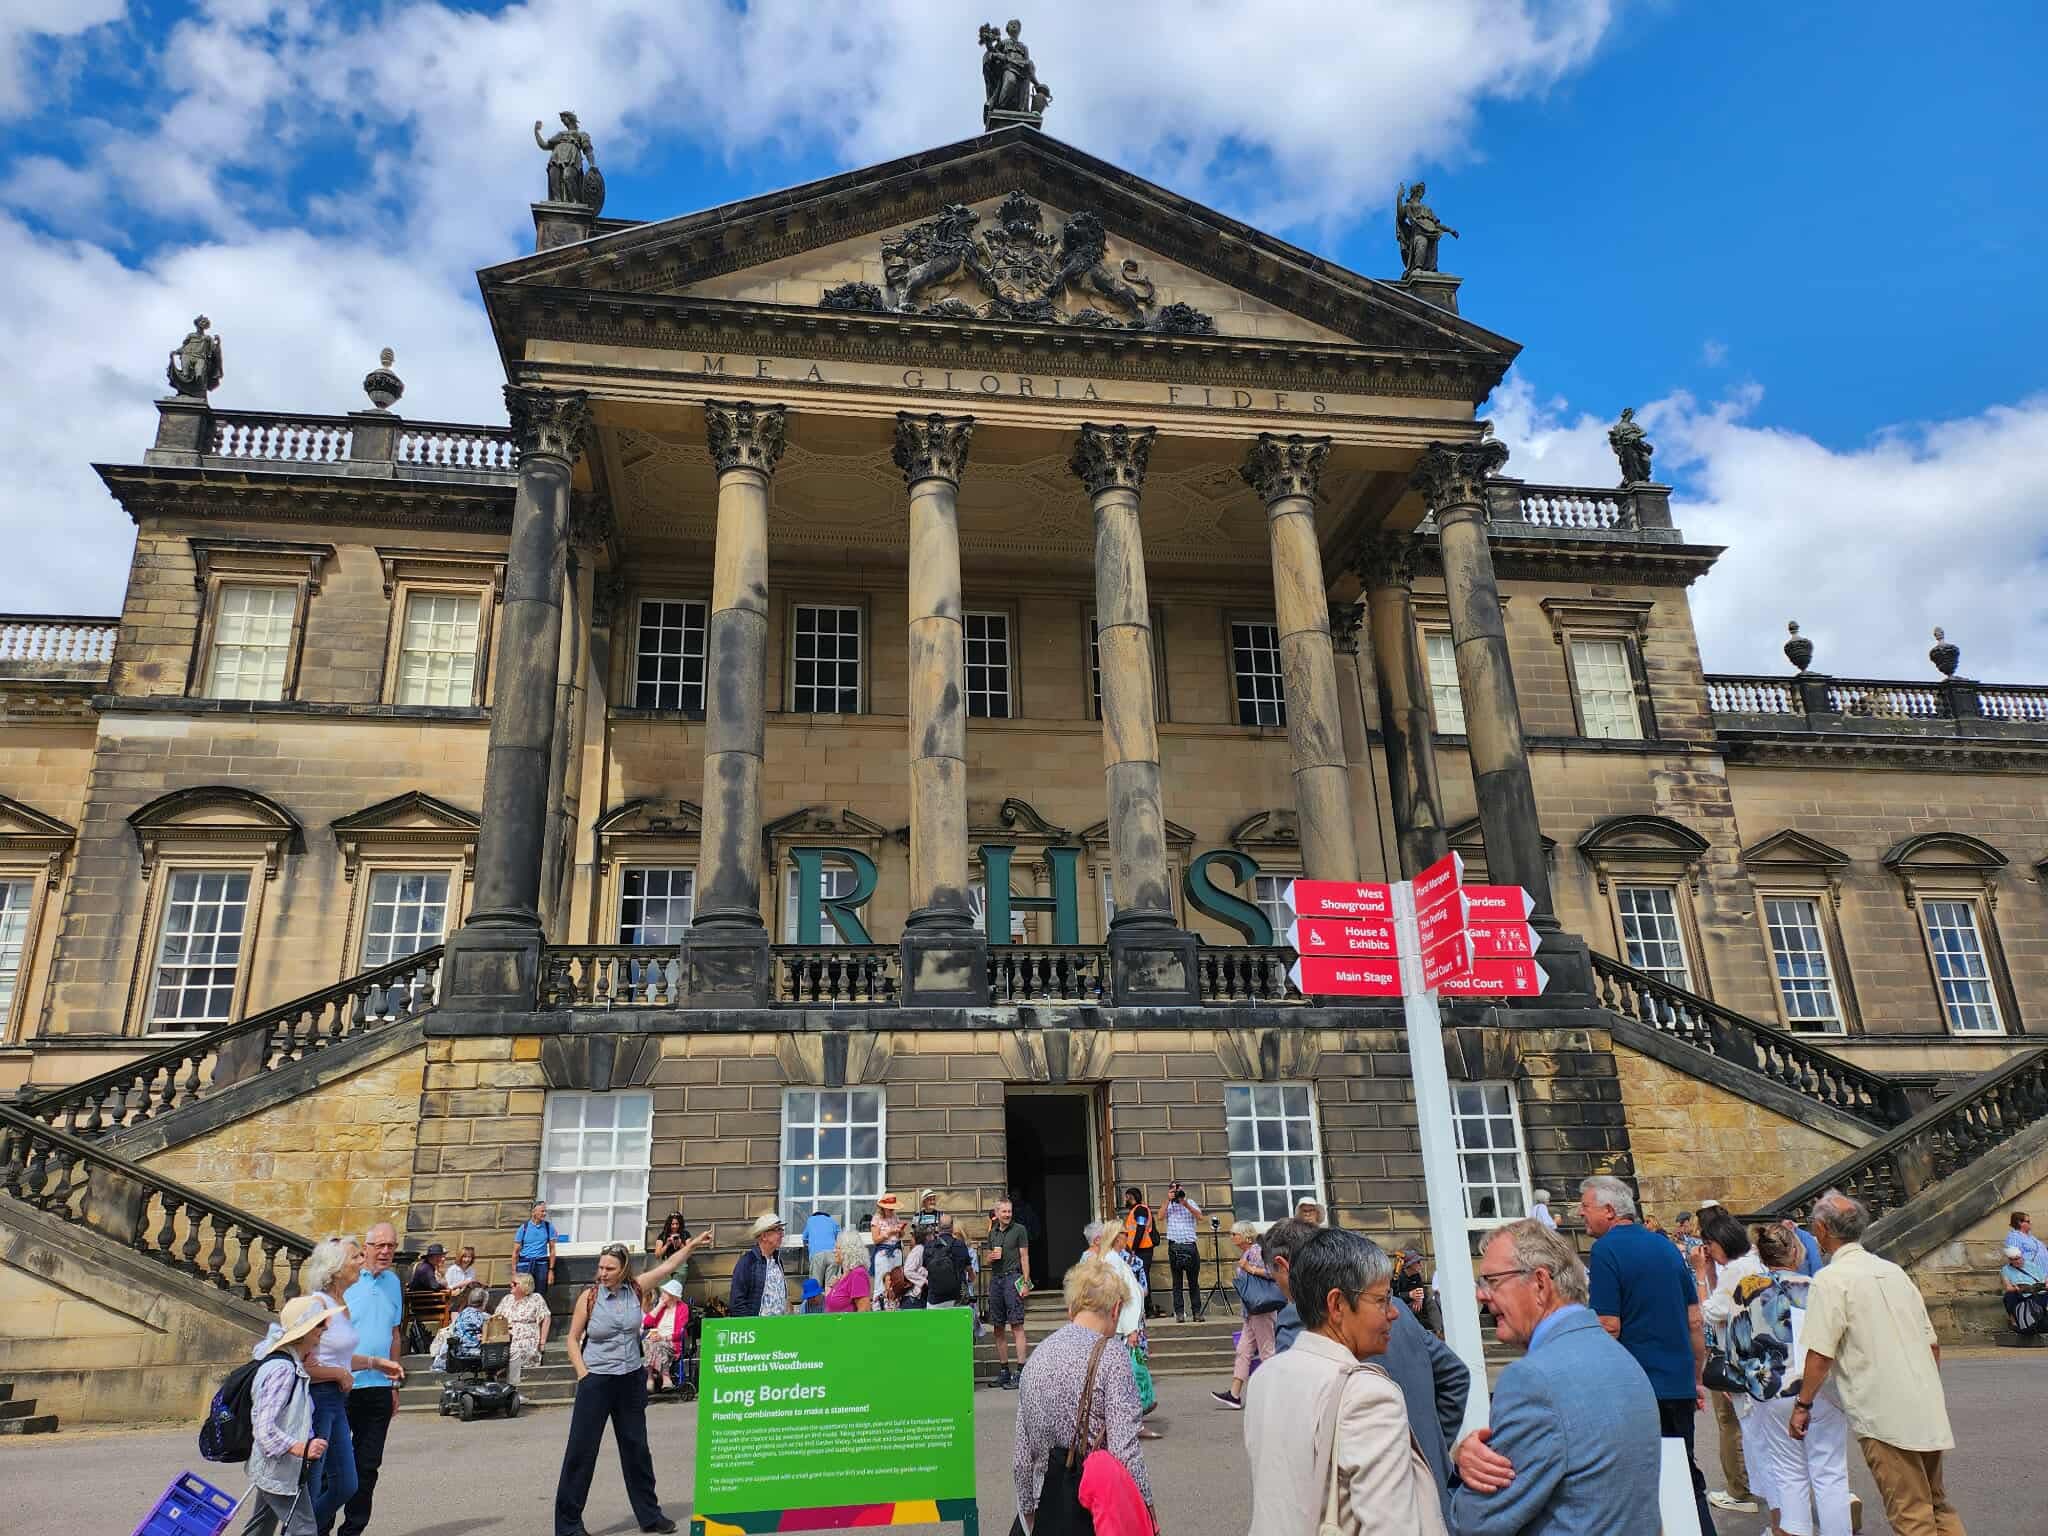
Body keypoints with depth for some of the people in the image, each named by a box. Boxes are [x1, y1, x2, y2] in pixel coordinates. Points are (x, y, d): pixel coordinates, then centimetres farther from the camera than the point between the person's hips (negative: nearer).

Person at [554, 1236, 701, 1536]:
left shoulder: (636, 1288, -5)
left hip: (631, 1380, 3)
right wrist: (582, 1374, -11)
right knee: (581, 1450, -1)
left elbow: (669, 1265, 2)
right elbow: (573, 1339, -3)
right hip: (596, 1382, -3)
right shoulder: (589, 1296, -11)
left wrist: (695, 1242, -1)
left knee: (637, 1448, 14)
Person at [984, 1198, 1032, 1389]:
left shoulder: (1019, 1229, 1)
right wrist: (991, 1257, -3)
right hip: (995, 1278, 6)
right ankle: (1003, 1371, 16)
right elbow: (986, 1260, 21)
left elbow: (1024, 1257, -3)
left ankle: (1020, 1371, -10)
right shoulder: (993, 1232, 16)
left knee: (1016, 1325, -10)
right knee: (998, 1328, 8)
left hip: (1013, 1277, -6)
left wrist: (1025, 1282, -10)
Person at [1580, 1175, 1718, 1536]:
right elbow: (1695, 1321, 12)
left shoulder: (1606, 1250, -14)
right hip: (1680, 1384, 7)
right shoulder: (1665, 1246, 8)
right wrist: (1696, 1378, 20)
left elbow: (1609, 1328, -19)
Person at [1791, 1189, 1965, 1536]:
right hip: (1927, 1411, 8)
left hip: (1883, 1416, -8)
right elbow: (1933, 1343, 16)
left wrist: (1802, 1405, -6)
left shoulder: (1831, 1279, -12)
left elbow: (1820, 1355, -17)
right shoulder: (1893, 1270, 11)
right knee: (1938, 1505, 21)